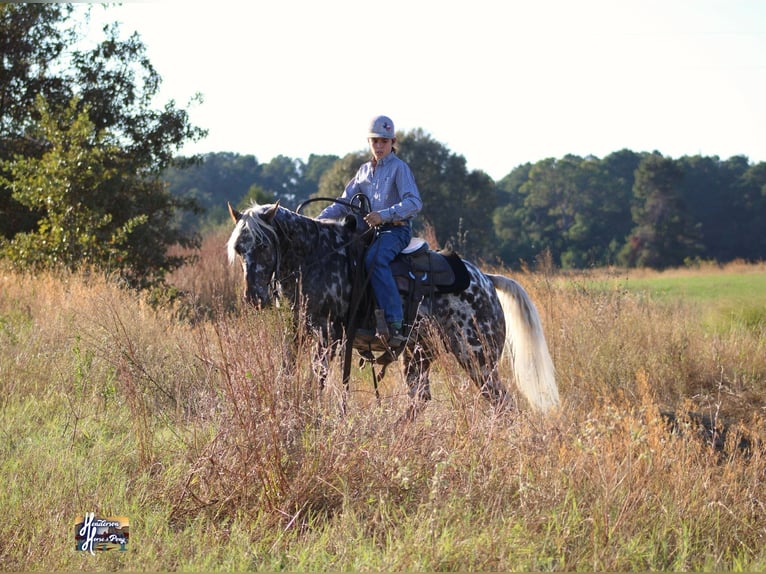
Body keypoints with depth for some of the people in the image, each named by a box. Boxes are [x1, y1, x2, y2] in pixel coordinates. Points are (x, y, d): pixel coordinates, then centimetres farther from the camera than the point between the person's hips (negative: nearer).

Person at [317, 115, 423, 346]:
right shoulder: (365, 170, 18)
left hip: (396, 229, -7)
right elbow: (345, 203, 16)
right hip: (371, 230, 7)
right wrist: (320, 218, 0)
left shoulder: (399, 168, -3)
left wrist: (384, 215, -29)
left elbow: (414, 203, -16)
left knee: (375, 260, -35)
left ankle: (395, 325, -43)